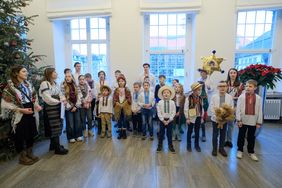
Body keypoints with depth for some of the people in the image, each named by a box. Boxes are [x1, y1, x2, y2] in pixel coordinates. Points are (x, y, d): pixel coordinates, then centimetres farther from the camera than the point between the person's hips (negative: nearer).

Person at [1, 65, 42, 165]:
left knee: (31, 133, 14)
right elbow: (5, 104, -13)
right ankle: (22, 157, 25)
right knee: (20, 136, 7)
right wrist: (21, 110, -19)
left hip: (30, 113, 6)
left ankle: (30, 153, 33)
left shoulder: (28, 84, 5)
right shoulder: (10, 86, -12)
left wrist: (36, 105, -4)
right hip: (19, 115, -6)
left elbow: (34, 97, 15)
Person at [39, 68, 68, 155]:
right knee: (55, 127, -3)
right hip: (50, 108, -8)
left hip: (57, 107, 8)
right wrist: (59, 101, -13)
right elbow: (48, 98, -19)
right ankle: (58, 148, 6)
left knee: (57, 126, 12)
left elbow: (59, 94, 11)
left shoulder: (55, 83, 12)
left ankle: (53, 145, 28)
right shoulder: (44, 83, -13)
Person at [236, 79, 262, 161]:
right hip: (243, 120, -1)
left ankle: (251, 152, 29)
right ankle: (240, 150, 26)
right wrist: (238, 120, -10)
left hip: (253, 121, 1)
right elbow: (238, 109, -7)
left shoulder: (258, 98, -1)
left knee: (251, 137, 13)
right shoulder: (241, 97, -7)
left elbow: (260, 111, 1)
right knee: (241, 136, 10)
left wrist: (259, 122, 0)